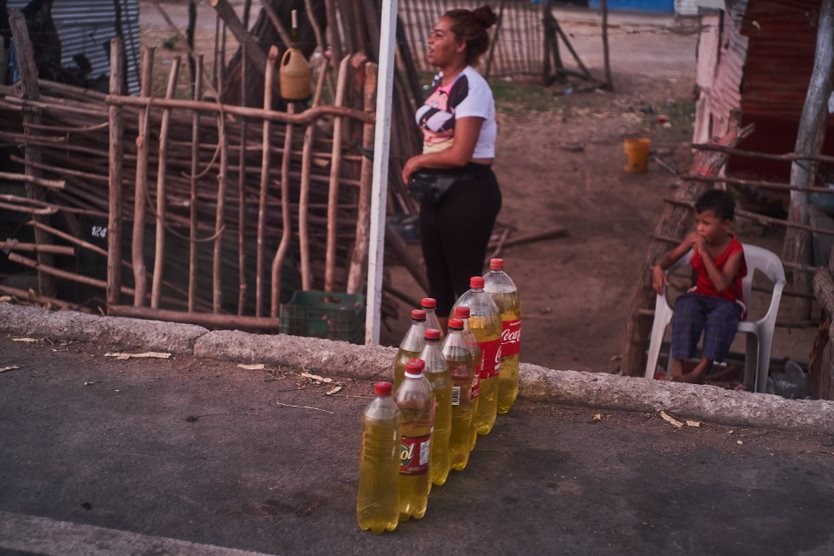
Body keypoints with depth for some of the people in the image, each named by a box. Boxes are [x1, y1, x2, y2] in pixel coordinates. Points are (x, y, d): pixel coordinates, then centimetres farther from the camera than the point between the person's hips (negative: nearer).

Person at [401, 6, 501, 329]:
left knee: (465, 280, 0)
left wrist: (418, 160, -8)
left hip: (468, 192, -9)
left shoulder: (471, 87, -18)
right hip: (437, 189, 9)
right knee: (437, 277, 17)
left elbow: (460, 154, -23)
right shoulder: (440, 80, 10)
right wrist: (420, 168, 5)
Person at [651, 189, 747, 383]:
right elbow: (672, 255, 9)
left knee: (721, 315, -37)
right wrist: (659, 267, -15)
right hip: (700, 295, 4)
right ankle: (677, 366, -35)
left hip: (727, 301, -3)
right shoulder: (695, 238, -6)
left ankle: (702, 368, -40)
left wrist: (704, 253, -33)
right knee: (685, 309, -30)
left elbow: (722, 285, -31)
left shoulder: (734, 250, -20)